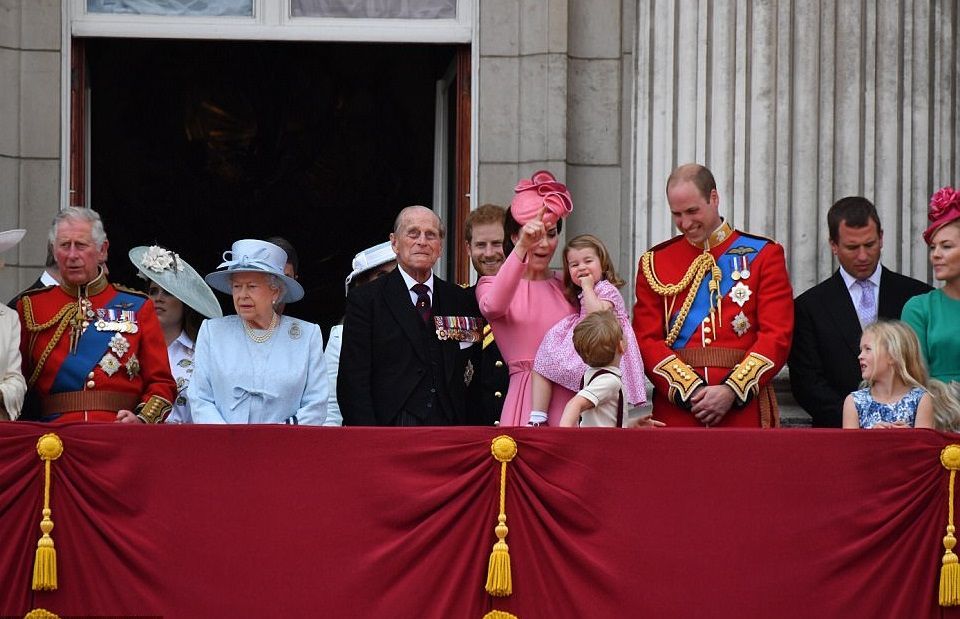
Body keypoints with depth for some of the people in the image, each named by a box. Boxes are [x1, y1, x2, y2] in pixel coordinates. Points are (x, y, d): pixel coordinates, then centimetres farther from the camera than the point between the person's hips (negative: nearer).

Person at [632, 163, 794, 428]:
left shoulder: (762, 255, 6)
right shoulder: (654, 263, 11)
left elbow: (777, 336, -2)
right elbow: (647, 340, 3)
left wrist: (732, 391, -14)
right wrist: (690, 391, -12)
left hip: (744, 407, -1)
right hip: (676, 410, 1)